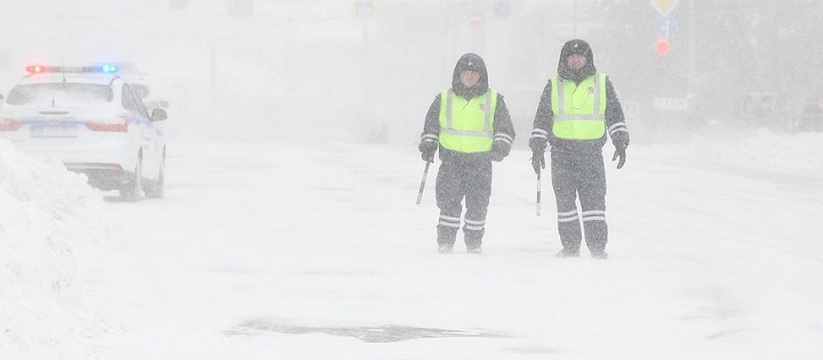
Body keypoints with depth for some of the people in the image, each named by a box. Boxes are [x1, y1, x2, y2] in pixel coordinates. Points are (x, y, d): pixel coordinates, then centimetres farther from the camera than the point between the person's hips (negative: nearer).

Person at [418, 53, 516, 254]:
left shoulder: (493, 100, 8)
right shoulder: (445, 99, 11)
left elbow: (505, 129, 10)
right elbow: (431, 125, 20)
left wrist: (500, 147, -6)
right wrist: (427, 146, 6)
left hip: (480, 160, 0)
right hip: (451, 158, 0)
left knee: (478, 203, -3)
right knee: (449, 200, -10)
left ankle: (474, 242, 10)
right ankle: (445, 241, -3)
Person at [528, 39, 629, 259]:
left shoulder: (602, 83, 9)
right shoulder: (554, 85, 10)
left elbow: (615, 115, 12)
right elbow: (542, 118, 14)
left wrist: (621, 142, 2)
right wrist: (537, 148, 8)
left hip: (591, 151, -1)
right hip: (562, 152, 1)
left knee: (594, 199, -9)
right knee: (565, 200, -1)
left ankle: (598, 247, -9)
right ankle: (570, 246, 6)